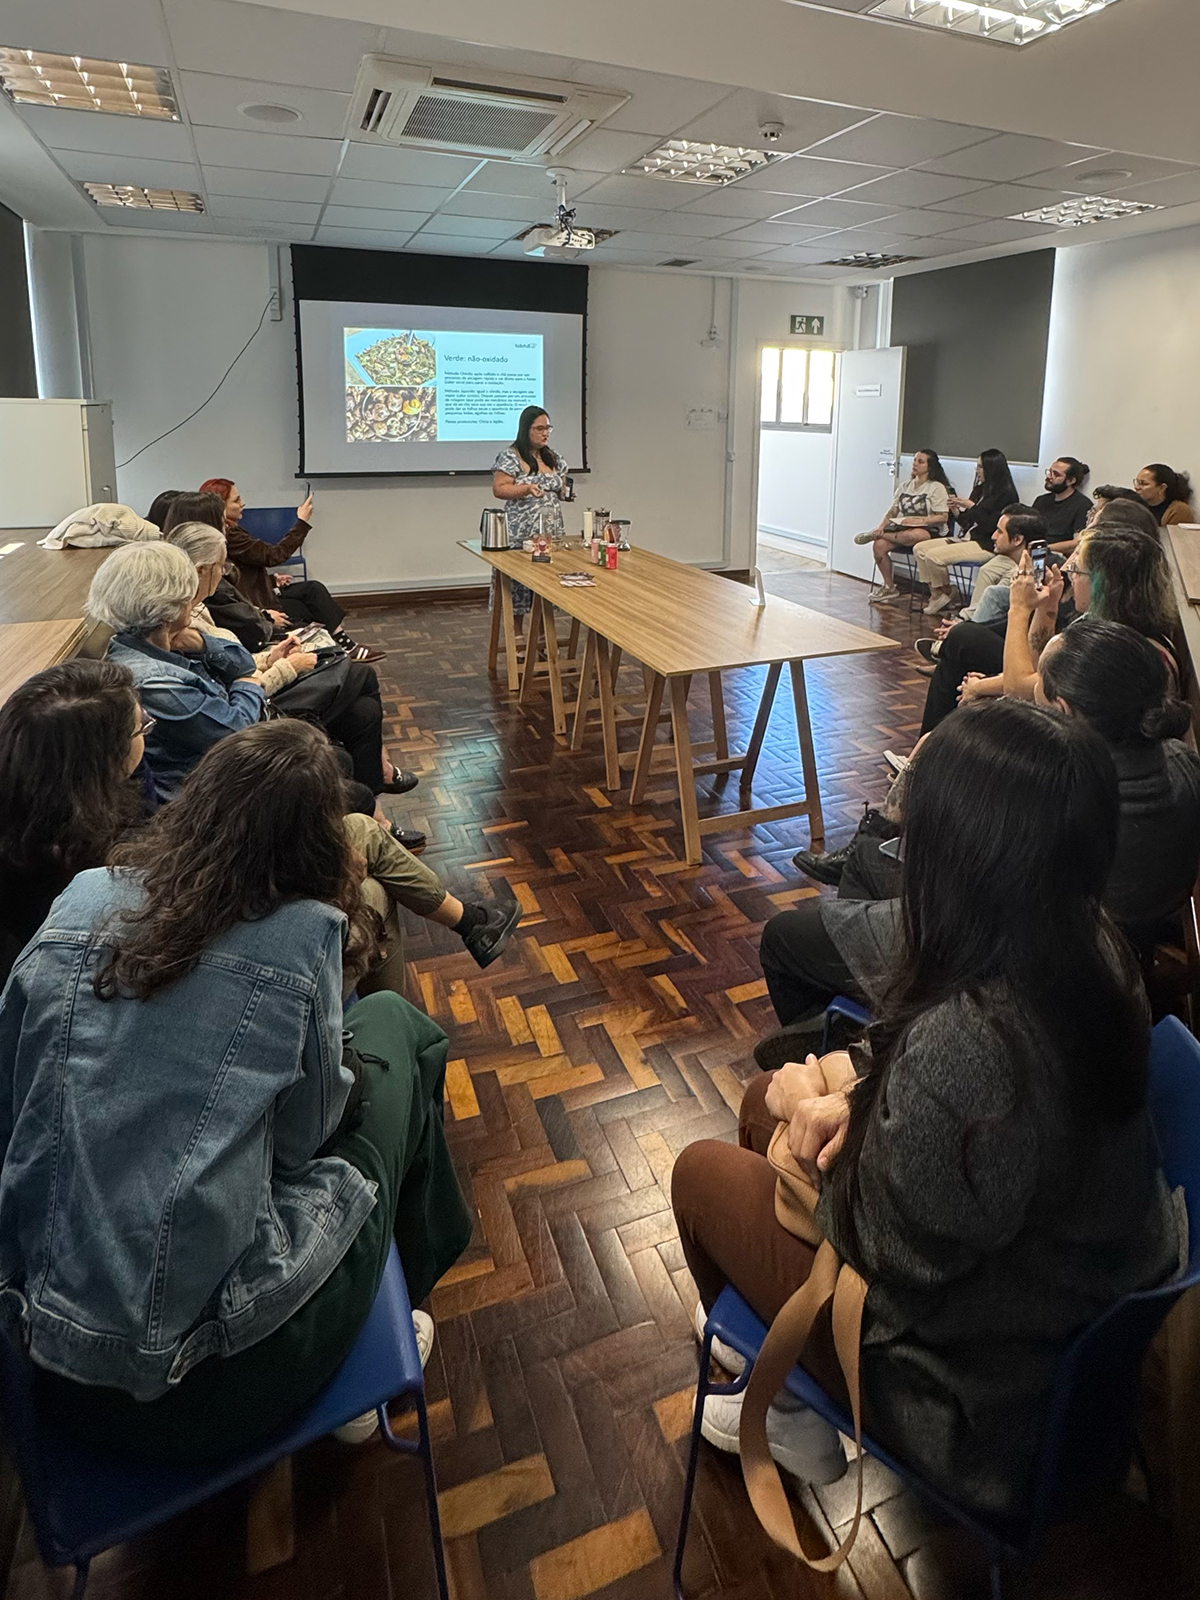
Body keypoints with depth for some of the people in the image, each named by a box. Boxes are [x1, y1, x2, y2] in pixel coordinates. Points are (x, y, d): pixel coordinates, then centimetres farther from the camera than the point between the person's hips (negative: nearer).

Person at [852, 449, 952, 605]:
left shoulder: (937, 488, 0)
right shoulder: (904, 487, 19)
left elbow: (942, 517, -8)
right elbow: (892, 511, 13)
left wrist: (918, 520, -20)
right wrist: (882, 526, -7)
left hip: (927, 531, -6)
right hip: (901, 529, 6)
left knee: (913, 535, -43)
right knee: (879, 545, -24)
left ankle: (874, 535, -18)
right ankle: (889, 587, -10)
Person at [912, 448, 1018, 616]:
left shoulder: (1005, 494, -10)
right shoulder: (980, 490, 16)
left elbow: (991, 525, -19)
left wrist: (971, 507, -15)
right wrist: (955, 510, 1)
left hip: (987, 546, -10)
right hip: (969, 539, 10)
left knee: (934, 556, -23)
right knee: (921, 548, -1)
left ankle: (941, 595, 1)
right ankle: (936, 596, -5)